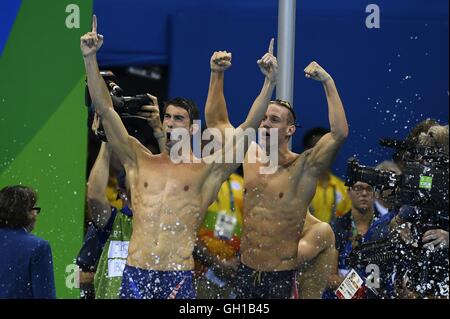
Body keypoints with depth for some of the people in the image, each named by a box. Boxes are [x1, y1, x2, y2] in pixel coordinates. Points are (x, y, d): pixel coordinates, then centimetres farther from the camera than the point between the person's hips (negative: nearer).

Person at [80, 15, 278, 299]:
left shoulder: (207, 171, 6)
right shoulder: (140, 161, 13)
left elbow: (249, 127, -1)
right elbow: (105, 110, 9)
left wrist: (270, 83, -9)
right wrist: (90, 58, 3)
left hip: (179, 278, -2)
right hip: (136, 274, 2)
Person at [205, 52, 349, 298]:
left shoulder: (303, 168, -9)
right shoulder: (250, 155, 7)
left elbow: (340, 132, -24)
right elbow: (216, 121, 18)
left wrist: (328, 82, -26)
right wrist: (217, 74, 11)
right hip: (246, 272, 5)